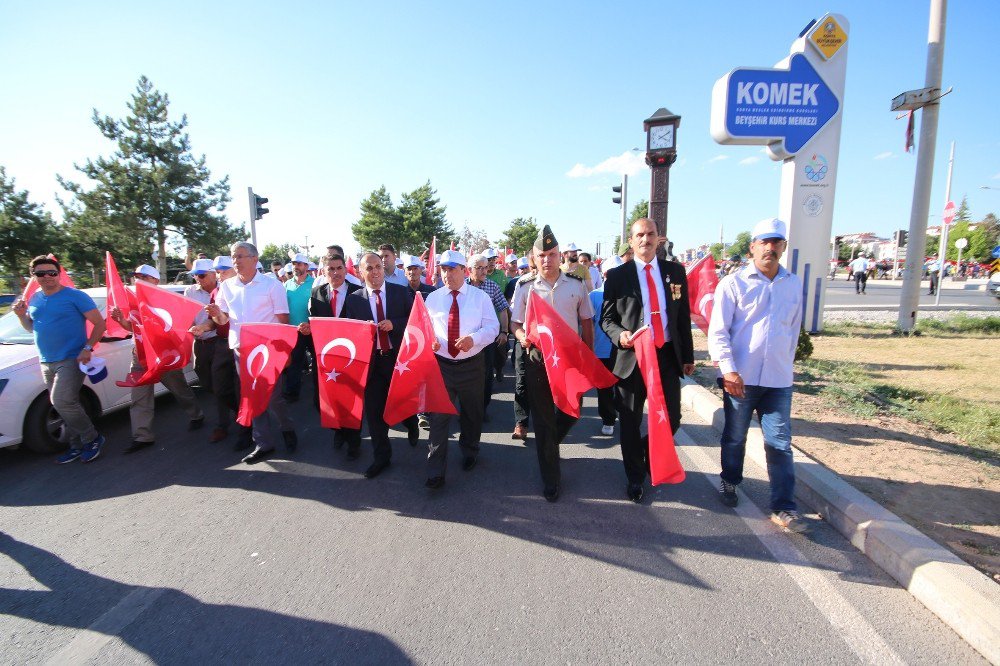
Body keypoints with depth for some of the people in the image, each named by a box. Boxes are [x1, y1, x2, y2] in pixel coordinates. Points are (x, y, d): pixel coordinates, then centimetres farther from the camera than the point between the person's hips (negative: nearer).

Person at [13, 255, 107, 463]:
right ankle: (77, 446, 20)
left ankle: (92, 439, -3)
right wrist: (21, 314, 2)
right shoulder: (34, 299, 12)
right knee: (68, 405, 11)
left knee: (62, 402, -19)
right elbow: (32, 328, 23)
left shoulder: (75, 296, -8)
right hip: (46, 363, 7)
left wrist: (87, 348, -20)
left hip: (71, 360, -7)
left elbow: (100, 324, -10)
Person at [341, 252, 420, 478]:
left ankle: (411, 425, 49)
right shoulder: (353, 299, 2)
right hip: (371, 360, 1)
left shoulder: (401, 292, 0)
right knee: (374, 411, 8)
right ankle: (382, 457, 24)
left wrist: (394, 324, -16)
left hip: (399, 357, -1)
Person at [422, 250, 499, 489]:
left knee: (472, 413, 17)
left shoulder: (480, 296, 0)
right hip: (441, 364, 1)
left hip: (472, 365, 0)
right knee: (439, 416, -2)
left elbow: (492, 327, -6)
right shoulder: (432, 298, 6)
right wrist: (429, 340, -16)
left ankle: (469, 452, 42)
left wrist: (474, 339, -26)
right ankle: (436, 470, 8)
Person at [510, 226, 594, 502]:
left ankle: (549, 445, 43)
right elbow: (516, 323, 1)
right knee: (543, 418, 6)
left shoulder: (576, 284, 0)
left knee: (572, 410, 10)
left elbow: (586, 323, 7)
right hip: (538, 358, -1)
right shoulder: (525, 286, -2)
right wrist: (523, 338, -21)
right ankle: (550, 478, 22)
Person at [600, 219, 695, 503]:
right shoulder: (617, 276, -1)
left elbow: (684, 316, 10)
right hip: (631, 356, -2)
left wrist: (688, 356, 10)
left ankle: (649, 452, 38)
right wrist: (619, 335, -20)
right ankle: (635, 477, 29)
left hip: (667, 356, 2)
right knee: (630, 423, 8)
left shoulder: (676, 271, 7)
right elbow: (606, 318, 1)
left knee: (671, 420, 5)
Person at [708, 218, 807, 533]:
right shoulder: (733, 283, -5)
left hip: (779, 378, 3)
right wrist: (729, 369, -17)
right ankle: (729, 483, 34)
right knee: (735, 437, 12)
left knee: (780, 443, 4)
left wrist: (785, 362, 18)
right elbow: (718, 330, -9)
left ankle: (783, 507, 14)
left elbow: (794, 328, 17)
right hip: (740, 377, -3)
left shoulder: (794, 284, 8)